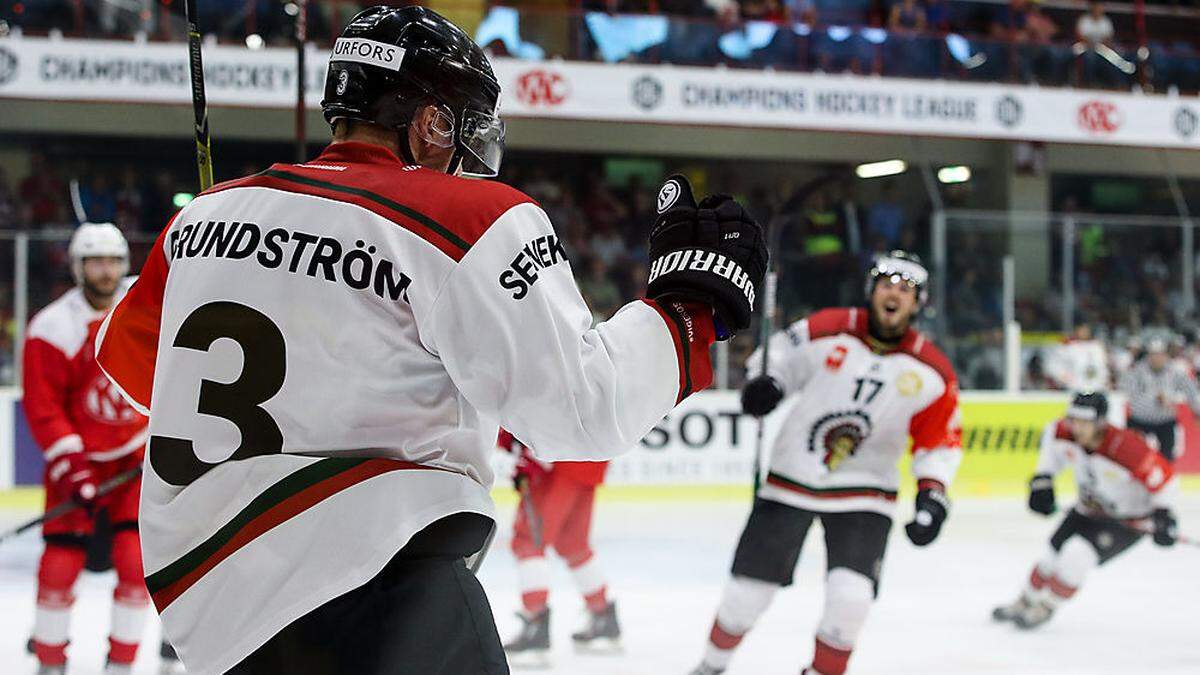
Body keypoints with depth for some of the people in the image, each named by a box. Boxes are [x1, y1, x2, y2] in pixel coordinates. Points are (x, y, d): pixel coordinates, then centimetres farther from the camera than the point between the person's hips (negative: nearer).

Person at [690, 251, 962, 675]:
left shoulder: (931, 373, -6)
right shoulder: (828, 330, -10)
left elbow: (941, 440, 1)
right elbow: (781, 354, 5)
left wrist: (932, 493, -11)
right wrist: (766, 382, -15)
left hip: (863, 493, 0)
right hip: (791, 479, 0)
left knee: (850, 597, -17)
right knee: (748, 590, 4)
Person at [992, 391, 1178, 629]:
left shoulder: (1126, 447, -36)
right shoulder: (1067, 434, -19)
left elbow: (1162, 477, -24)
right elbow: (1053, 433, 7)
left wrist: (1162, 515, -29)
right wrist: (1043, 479, 1)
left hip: (1129, 520, -6)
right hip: (1088, 509, 6)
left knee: (1076, 556, -21)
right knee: (1054, 555, 9)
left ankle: (1045, 608, 3)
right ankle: (1025, 602, 36)